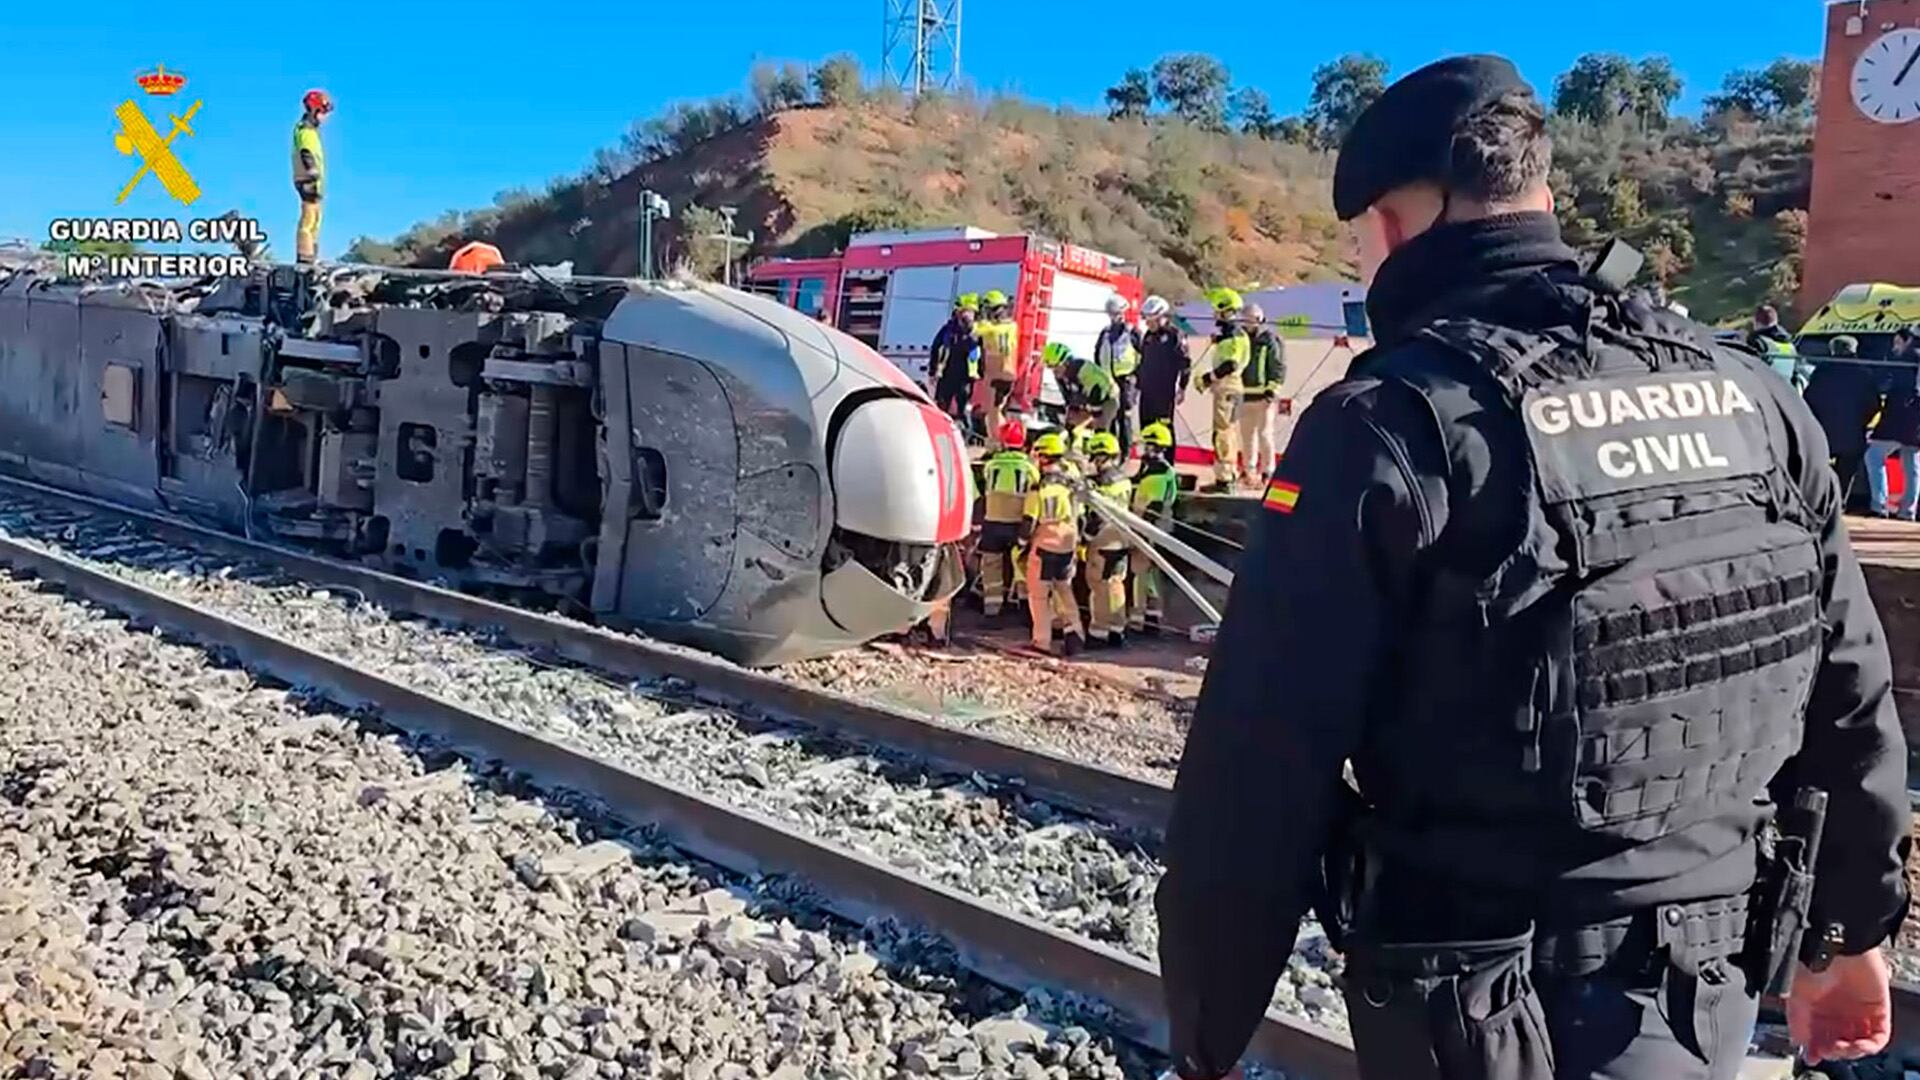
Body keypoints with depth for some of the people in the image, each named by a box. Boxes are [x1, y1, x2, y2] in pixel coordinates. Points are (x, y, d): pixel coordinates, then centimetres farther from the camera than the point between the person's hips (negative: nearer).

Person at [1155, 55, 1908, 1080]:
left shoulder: (1391, 427, -19)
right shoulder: (1754, 398, 0)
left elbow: (1260, 777, -21)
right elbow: (1854, 705, 9)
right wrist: (1851, 933, 23)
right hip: (1711, 992, 7)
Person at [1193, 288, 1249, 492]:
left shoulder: (1235, 335, -15)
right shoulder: (1226, 334, 17)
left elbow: (1230, 365, -25)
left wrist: (1208, 378, -19)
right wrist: (1206, 378, 11)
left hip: (1227, 389, -11)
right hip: (1223, 388, 11)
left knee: (1222, 433, -11)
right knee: (1227, 432, 16)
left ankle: (1223, 478, -11)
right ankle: (1230, 473, 24)